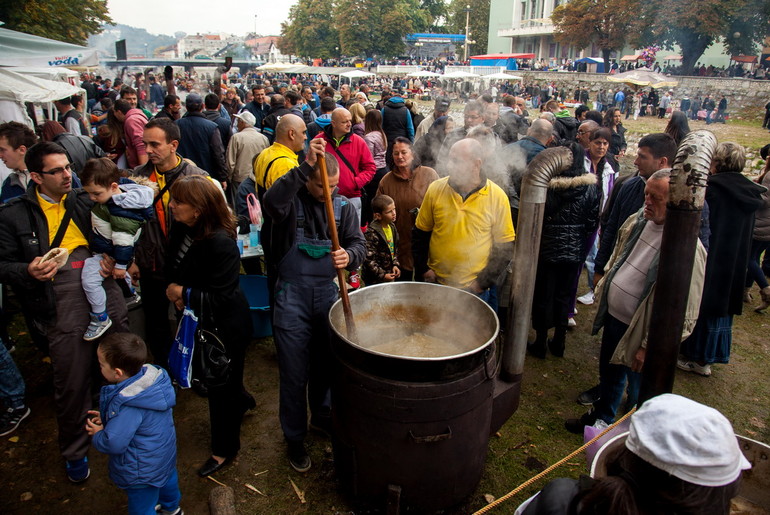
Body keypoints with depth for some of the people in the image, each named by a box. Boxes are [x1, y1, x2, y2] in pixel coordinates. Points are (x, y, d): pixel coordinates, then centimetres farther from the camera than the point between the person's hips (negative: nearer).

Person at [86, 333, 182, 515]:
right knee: (168, 479, 33)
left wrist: (97, 434, -9)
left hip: (143, 471, -8)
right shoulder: (152, 374, -16)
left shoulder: (125, 406, -39)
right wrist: (107, 418, 3)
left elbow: (113, 444, -29)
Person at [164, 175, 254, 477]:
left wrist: (184, 293, -17)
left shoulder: (221, 244, -31)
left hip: (225, 327, -8)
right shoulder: (181, 230, -6)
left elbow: (221, 298, -27)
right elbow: (173, 269, 10)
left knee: (221, 385, 9)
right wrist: (176, 294, -9)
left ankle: (225, 449, 31)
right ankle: (243, 402, 56)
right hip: (198, 322, 8)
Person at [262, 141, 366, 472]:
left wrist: (349, 256, -27)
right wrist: (305, 166, -38)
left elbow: (358, 243, -3)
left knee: (326, 365, 20)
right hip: (292, 298, -3)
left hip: (328, 293, 4)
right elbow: (272, 202, -32)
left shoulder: (343, 206, 3)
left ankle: (321, 415, 45)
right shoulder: (291, 200, -8)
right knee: (294, 373, 5)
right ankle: (294, 438, 25)